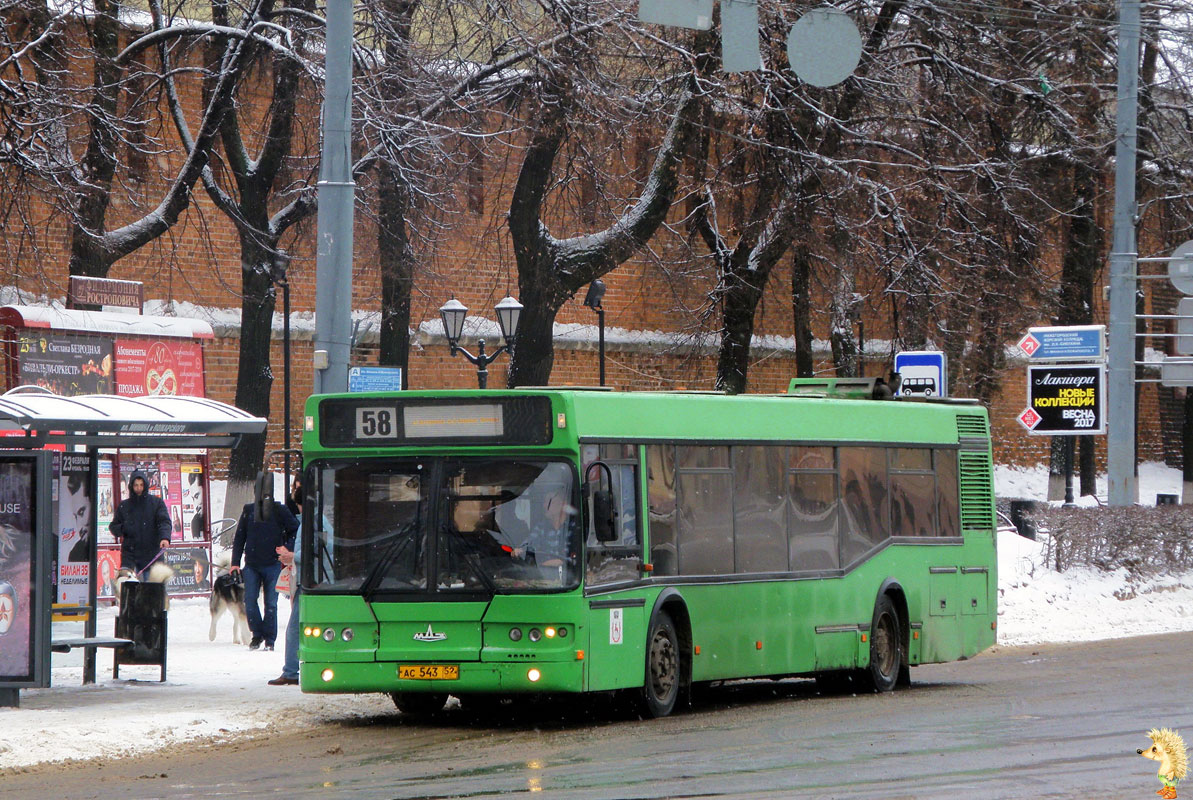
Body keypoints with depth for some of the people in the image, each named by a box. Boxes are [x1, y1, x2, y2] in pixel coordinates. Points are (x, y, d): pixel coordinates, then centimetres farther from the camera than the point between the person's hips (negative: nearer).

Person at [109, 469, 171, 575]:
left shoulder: (156, 502, 4)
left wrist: (165, 537, -28)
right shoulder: (124, 506, 10)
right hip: (130, 554, 1)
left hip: (152, 554, -1)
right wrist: (123, 529, -7)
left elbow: (164, 521, -8)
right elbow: (113, 527, 16)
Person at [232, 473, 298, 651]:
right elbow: (239, 537, 10)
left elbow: (296, 530, 6)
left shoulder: (280, 510, 0)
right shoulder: (249, 510, 6)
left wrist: (287, 549, -6)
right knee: (250, 601, -4)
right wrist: (235, 562, 5)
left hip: (272, 565, -2)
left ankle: (269, 639, 7)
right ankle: (257, 635, 13)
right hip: (252, 564, 2)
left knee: (271, 603, -1)